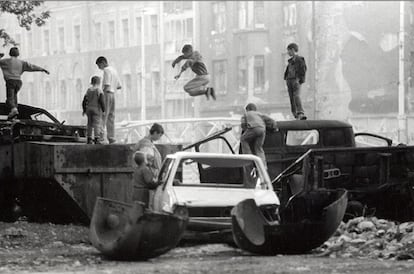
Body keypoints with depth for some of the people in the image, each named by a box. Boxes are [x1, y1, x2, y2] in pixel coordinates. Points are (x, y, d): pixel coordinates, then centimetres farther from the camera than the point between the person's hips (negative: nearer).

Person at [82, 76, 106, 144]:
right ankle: (97, 139, -13)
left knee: (90, 124, 11)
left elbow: (84, 101, 9)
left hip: (89, 109, 5)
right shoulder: (99, 90, -7)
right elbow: (102, 101, -14)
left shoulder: (88, 90, 8)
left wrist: (84, 110, 18)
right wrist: (103, 110, -6)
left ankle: (89, 139, 12)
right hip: (97, 109, -5)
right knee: (97, 124, -6)